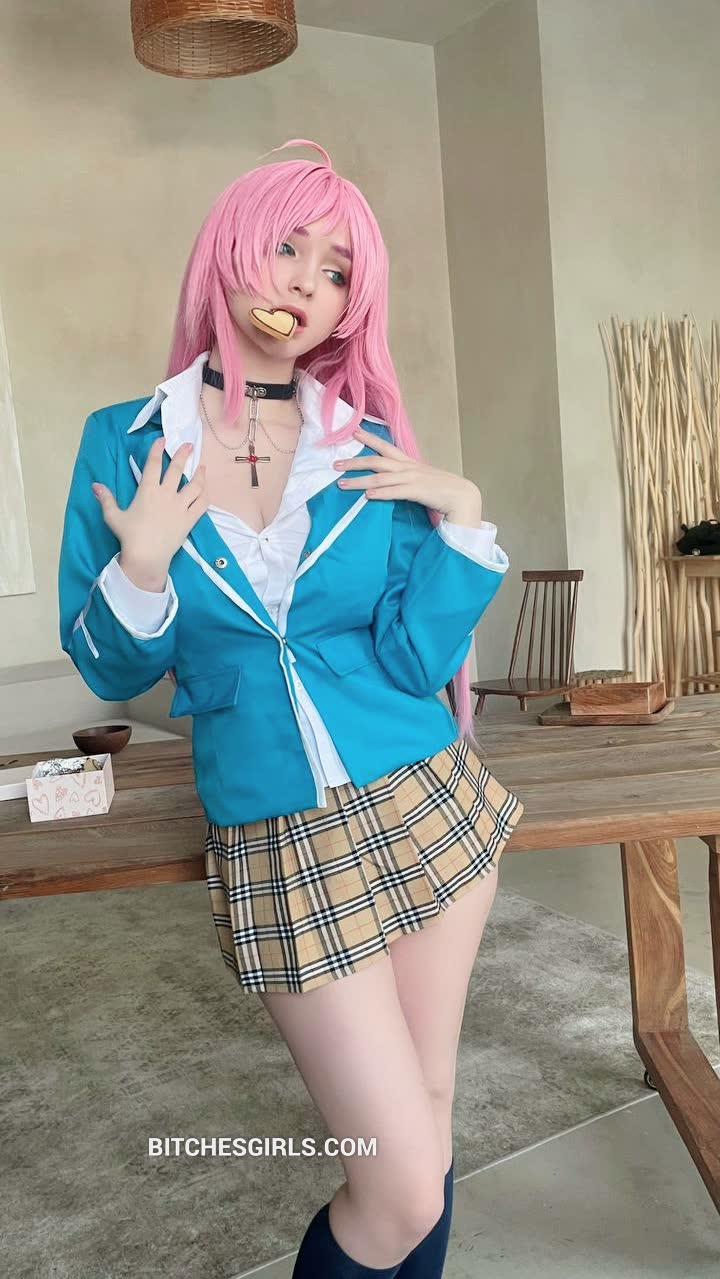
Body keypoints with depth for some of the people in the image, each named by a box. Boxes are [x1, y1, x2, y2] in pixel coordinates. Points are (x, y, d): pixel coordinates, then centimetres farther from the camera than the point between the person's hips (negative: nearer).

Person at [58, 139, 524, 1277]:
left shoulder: (372, 449, 1)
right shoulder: (126, 443, -2)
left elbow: (416, 661, -5)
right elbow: (112, 673, 0)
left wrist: (462, 515, -15)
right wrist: (140, 571, -17)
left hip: (430, 809, 3)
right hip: (278, 846, -2)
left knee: (428, 1112, 17)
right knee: (404, 1188, 0)